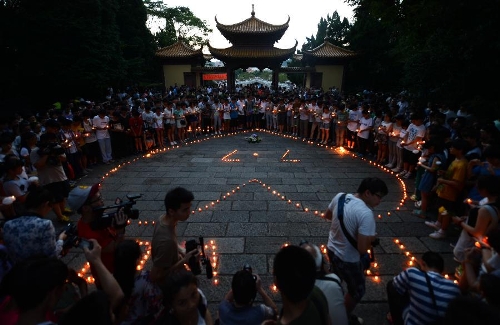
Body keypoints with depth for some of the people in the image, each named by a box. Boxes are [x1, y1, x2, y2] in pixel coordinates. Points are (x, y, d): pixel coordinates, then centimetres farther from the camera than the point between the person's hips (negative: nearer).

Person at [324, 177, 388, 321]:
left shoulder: (340, 196, -9)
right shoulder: (366, 214, -31)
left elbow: (327, 215, 9)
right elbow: (362, 249, -30)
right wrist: (371, 238, -11)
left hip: (332, 249, 7)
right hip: (348, 259, -7)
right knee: (357, 291, 23)